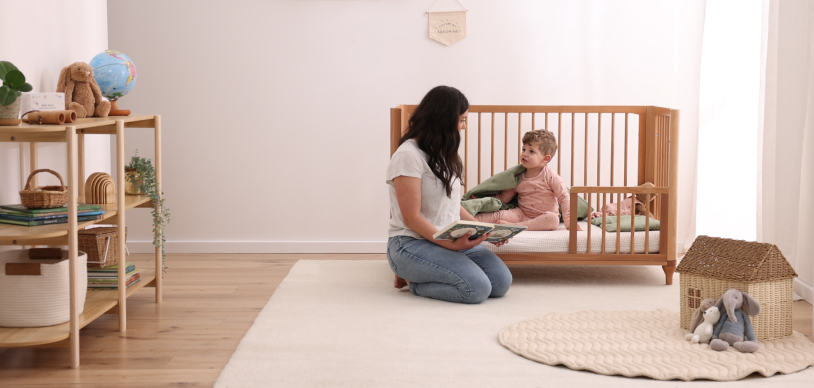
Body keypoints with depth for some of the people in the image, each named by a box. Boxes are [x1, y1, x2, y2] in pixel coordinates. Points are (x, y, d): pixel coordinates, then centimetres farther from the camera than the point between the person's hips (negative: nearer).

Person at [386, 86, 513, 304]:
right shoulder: (409, 155, -11)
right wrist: (452, 244, -23)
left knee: (501, 281, -12)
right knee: (477, 288, -27)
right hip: (412, 243, -9)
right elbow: (412, 218, -15)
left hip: (452, 240, 9)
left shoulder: (443, 155, 18)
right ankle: (413, 281, -3)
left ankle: (422, 275, 4)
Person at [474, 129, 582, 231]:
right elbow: (504, 198, 12)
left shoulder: (550, 176, -6)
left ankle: (516, 226, -39)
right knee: (499, 215, -23)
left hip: (543, 217, -3)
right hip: (522, 214, 3)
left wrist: (569, 222, -15)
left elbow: (564, 198, -7)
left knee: (553, 219, -36)